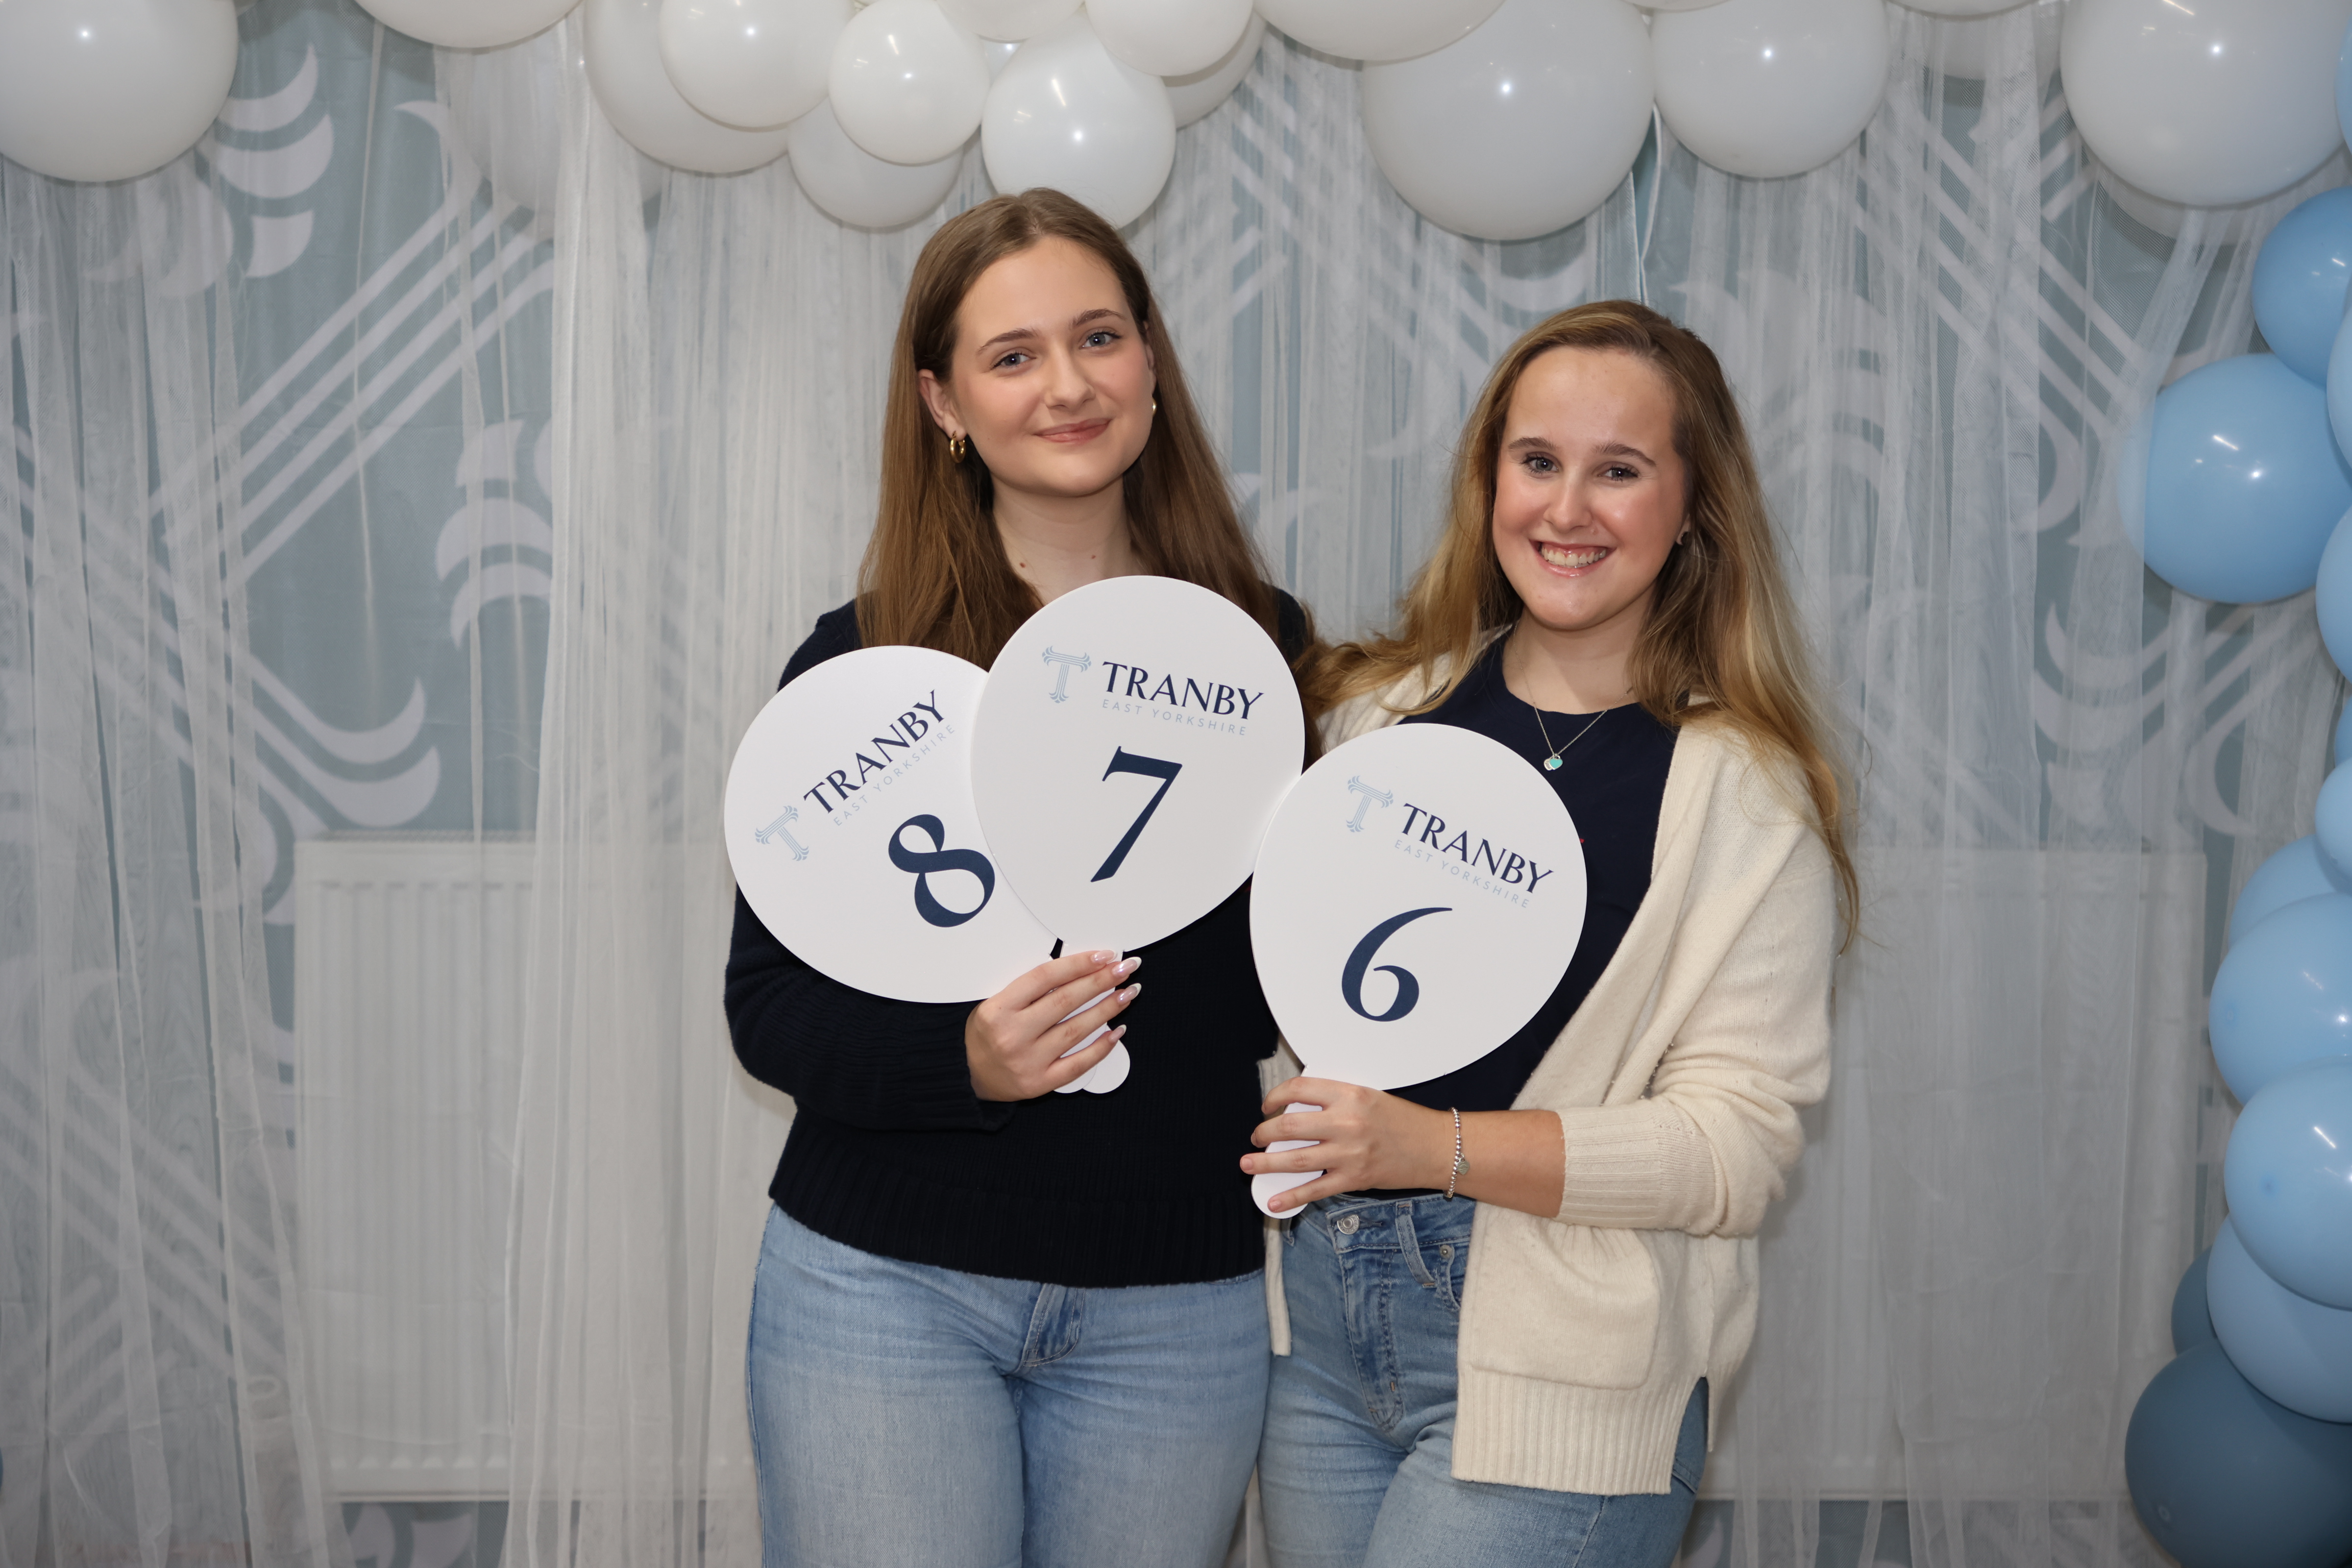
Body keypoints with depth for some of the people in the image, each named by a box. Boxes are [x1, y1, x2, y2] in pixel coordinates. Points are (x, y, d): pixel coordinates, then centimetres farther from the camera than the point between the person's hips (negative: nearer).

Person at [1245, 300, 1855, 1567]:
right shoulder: (1387, 710, 7)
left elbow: (1739, 1141, -12)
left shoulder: (1746, 795, -6)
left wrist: (1439, 1146, -21)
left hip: (1554, 1381, -4)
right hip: (1322, 1320, 4)